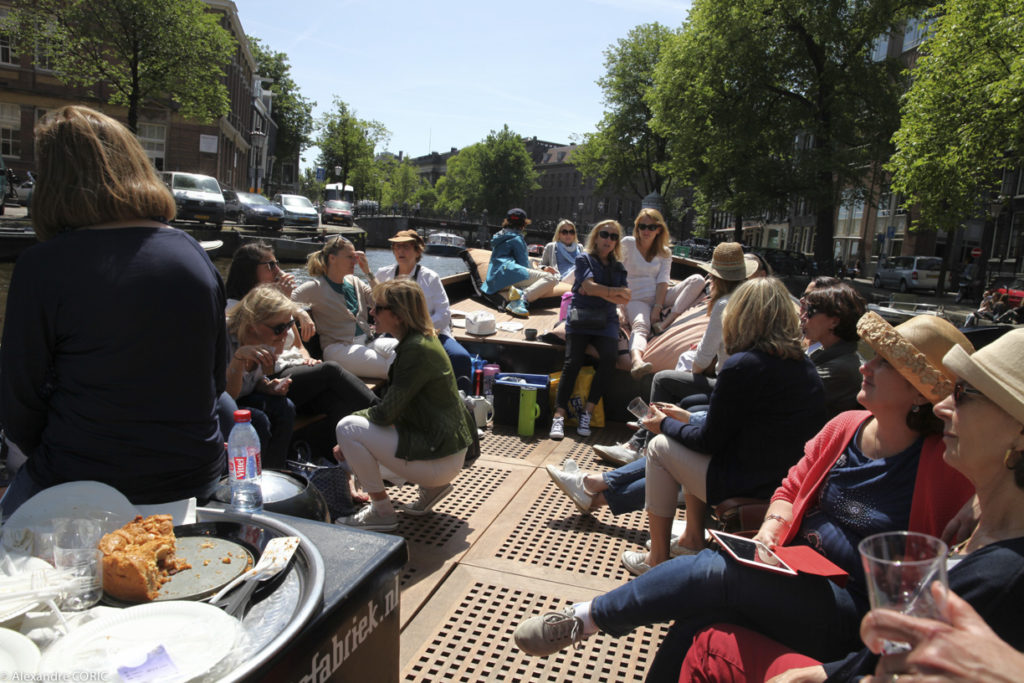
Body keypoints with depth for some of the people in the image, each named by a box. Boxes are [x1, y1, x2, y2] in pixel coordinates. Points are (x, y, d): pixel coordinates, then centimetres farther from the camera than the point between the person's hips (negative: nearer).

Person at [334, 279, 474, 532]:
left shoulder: (416, 350, -21)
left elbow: (386, 413, -20)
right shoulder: (419, 340, 9)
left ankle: (382, 513, 1)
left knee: (347, 428, -12)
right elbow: (395, 404, 14)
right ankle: (432, 488, 20)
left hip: (440, 460, -10)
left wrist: (355, 415, 0)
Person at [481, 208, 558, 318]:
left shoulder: (499, 236, 30)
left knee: (548, 290, 7)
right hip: (507, 272, -8)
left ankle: (519, 293, -22)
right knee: (552, 278, -19)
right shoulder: (516, 238, 5)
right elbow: (524, 263, 1)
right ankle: (523, 298, -37)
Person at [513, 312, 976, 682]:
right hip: (796, 580, 5)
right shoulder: (845, 427, 4)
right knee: (699, 619, -24)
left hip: (853, 615, -5)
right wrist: (771, 527, -3)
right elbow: (791, 490, 14)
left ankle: (586, 618, -8)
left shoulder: (945, 468, -12)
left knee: (712, 570, -27)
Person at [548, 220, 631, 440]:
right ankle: (559, 415, -23)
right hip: (580, 315, -2)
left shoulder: (618, 267, 18)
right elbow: (589, 286, -9)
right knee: (572, 362, -24)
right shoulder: (584, 259, 8)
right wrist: (614, 292, -1)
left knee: (609, 358, -26)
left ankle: (587, 412, -19)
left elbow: (624, 299, 4)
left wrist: (599, 292, -6)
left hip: (606, 321, 3)